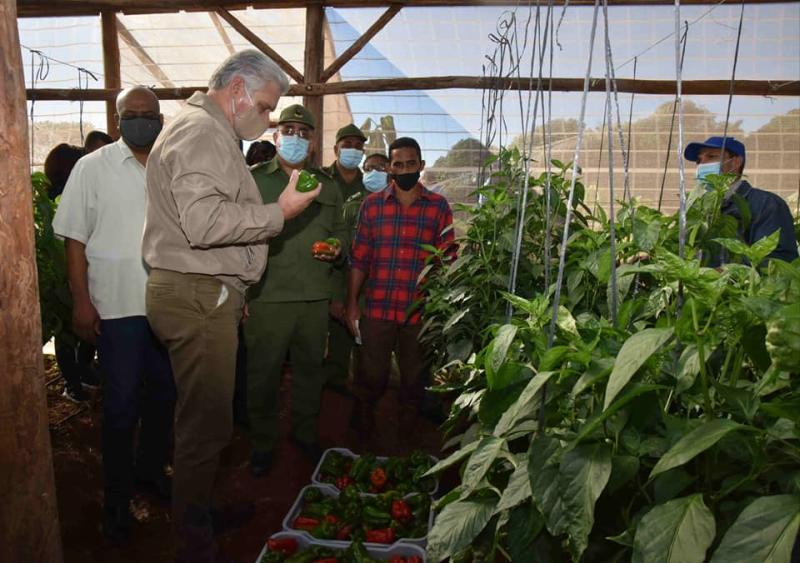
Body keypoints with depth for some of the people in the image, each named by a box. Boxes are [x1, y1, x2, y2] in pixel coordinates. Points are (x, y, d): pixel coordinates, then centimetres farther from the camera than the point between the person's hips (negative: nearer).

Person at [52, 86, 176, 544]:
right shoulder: (93, 168, -1)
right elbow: (75, 237, -3)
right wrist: (81, 301, -9)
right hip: (119, 305, -3)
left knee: (165, 394, 16)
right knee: (121, 404, 4)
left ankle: (151, 469, 37)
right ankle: (117, 497, 21)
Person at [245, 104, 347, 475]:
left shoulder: (327, 186, 15)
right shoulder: (254, 180, 3)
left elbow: (339, 230, 22)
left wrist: (337, 247, 2)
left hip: (316, 293, 4)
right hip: (268, 292, -4)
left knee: (310, 367, 14)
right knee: (263, 371, 3)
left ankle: (305, 434, 33)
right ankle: (262, 442, 22)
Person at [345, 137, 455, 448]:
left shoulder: (438, 206, 2)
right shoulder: (372, 204, 4)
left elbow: (447, 259, 2)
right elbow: (358, 258, 5)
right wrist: (352, 303, 2)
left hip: (421, 310, 0)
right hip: (377, 308, 0)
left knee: (414, 378, 13)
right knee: (370, 376, 8)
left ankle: (406, 436, 34)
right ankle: (363, 431, 33)